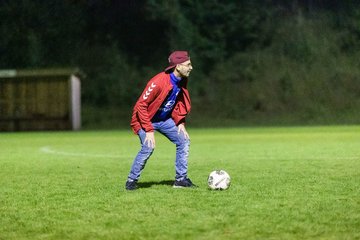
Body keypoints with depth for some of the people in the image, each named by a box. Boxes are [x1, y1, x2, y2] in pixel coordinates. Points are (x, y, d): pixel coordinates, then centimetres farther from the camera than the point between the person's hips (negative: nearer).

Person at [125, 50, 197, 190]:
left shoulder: (181, 81, -6)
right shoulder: (159, 82, -30)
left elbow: (179, 103, 12)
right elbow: (141, 105, -27)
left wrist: (180, 123, -1)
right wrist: (149, 130, -28)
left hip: (165, 119, 7)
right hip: (147, 119, -7)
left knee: (184, 141, 0)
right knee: (148, 147, -23)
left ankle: (181, 179, 9)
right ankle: (132, 180, -4)